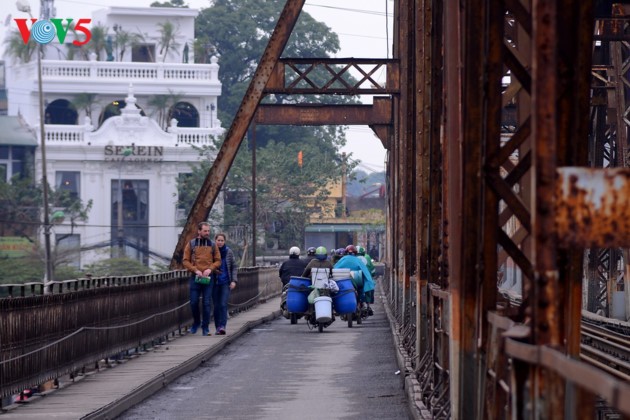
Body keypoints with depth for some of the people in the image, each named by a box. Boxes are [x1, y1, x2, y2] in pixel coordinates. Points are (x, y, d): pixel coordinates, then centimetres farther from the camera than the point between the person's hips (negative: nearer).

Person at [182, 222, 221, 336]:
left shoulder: (212, 245, 8)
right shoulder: (191, 244, 3)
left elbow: (218, 261, 8)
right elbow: (186, 261, 1)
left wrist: (210, 269, -10)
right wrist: (195, 270, -13)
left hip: (208, 278, 1)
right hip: (195, 278, -1)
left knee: (206, 303, -1)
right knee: (194, 302, 2)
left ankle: (205, 327, 5)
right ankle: (196, 322, 25)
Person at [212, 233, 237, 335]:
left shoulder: (228, 252, 2)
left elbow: (234, 267, 6)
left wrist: (234, 280, -3)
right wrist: (213, 270, -10)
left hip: (225, 282, -1)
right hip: (215, 282, 1)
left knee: (223, 305, -13)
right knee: (216, 306, 3)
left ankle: (222, 326, -17)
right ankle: (218, 327, 11)